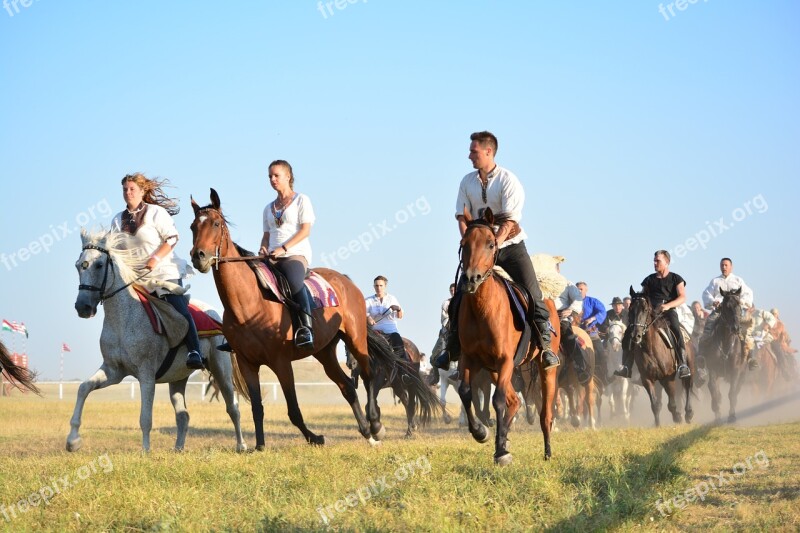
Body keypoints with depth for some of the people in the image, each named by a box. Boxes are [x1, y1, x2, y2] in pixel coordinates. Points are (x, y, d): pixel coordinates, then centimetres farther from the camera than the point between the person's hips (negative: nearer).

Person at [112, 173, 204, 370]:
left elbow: (172, 238, -9)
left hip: (164, 272, -6)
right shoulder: (118, 220, 14)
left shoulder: (156, 213, -2)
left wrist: (156, 259, -21)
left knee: (179, 309, -18)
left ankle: (194, 351, -24)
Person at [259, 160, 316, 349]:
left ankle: (306, 328, -41)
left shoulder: (301, 200, 6)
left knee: (294, 282, -39)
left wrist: (283, 248, -15)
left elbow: (305, 230, -4)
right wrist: (263, 248, -1)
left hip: (296, 254, -6)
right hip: (272, 257, 6)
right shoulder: (269, 208, 24)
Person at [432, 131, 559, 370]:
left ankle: (545, 344, -7)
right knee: (459, 299, -1)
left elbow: (509, 221, -19)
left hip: (509, 245, -4)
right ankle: (453, 349, 10)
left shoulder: (508, 180, -12)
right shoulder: (467, 182, 2)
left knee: (532, 294, -14)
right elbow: (462, 217, 0)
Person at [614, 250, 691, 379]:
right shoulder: (649, 280, 20)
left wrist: (668, 305, -19)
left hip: (668, 311, -4)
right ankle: (626, 366, -13)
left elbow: (682, 297, -2)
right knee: (629, 332, -17)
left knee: (676, 331, -37)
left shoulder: (676, 279, 10)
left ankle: (683, 364, -37)